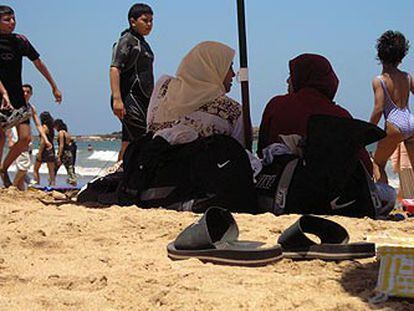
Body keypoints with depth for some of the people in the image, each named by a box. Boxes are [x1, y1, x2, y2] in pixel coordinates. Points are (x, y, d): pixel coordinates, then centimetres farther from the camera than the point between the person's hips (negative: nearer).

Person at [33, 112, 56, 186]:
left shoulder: (44, 127, -10)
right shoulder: (52, 128, 11)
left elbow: (43, 141, -16)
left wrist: (39, 153, -16)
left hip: (44, 149, -7)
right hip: (51, 150, 7)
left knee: (35, 169, 5)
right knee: (51, 171, 4)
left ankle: (37, 184, -3)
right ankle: (53, 184, 0)